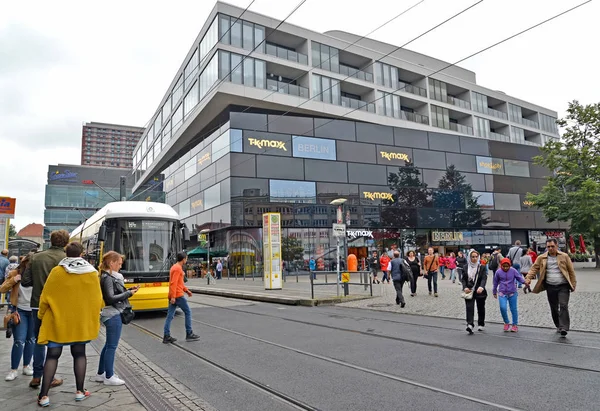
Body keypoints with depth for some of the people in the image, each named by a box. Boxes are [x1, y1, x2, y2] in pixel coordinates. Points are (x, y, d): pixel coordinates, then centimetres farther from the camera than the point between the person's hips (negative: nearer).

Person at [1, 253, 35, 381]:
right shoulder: (15, 273, -5)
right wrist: (13, 281, -19)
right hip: (20, 310, -1)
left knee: (31, 340, 11)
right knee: (19, 341, -4)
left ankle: (26, 366, 26)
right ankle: (13, 369, 10)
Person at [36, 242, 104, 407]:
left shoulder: (56, 272, -10)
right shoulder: (92, 273, -5)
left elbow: (45, 298, -5)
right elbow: (97, 300, 0)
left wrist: (41, 316, 12)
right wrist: (93, 319, 17)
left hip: (58, 320, -1)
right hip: (82, 321, 2)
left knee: (53, 355, 8)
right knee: (79, 354, 13)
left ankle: (44, 395, 8)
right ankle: (80, 391, 18)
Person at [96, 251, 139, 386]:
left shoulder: (112, 277, 12)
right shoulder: (107, 278, -16)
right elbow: (110, 298, -21)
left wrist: (130, 290, 1)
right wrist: (129, 293, -16)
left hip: (114, 314, 10)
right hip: (113, 315, -10)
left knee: (108, 345, 17)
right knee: (112, 346, 0)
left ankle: (100, 374, 28)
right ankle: (109, 377, 9)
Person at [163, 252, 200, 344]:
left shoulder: (175, 267, 16)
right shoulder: (177, 268, -14)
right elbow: (173, 283, -22)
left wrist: (186, 290, 24)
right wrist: (173, 296, -25)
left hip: (173, 296, 9)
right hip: (178, 296, -9)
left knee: (170, 316, 6)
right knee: (188, 312, 2)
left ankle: (166, 336, 7)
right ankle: (189, 334, 8)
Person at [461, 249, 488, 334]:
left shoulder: (482, 267, -2)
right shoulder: (466, 267, 5)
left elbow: (484, 278, -14)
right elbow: (463, 279, 6)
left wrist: (481, 287, -32)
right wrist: (465, 287, -12)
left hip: (480, 292, 0)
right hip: (469, 291, 0)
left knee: (481, 308, 14)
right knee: (469, 308, -13)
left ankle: (481, 324, 32)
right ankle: (470, 325, -21)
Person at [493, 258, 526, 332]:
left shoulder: (513, 271, -5)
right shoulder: (498, 272, -3)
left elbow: (519, 277, -5)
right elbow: (495, 282, 9)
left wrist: (524, 281, -29)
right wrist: (494, 292, 18)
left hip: (512, 293, 0)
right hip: (502, 293, 0)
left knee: (513, 309, 8)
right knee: (503, 308, -15)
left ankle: (515, 325, 23)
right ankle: (506, 323, 7)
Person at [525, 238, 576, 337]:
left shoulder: (564, 256, 2)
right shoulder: (541, 258, 4)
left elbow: (571, 271, 5)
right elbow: (534, 268, 1)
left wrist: (573, 284, 2)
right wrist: (528, 278, -14)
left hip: (563, 286, -2)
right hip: (550, 287, 2)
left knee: (563, 306, -13)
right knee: (554, 308, 9)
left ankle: (564, 328, -13)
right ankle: (558, 326, 25)